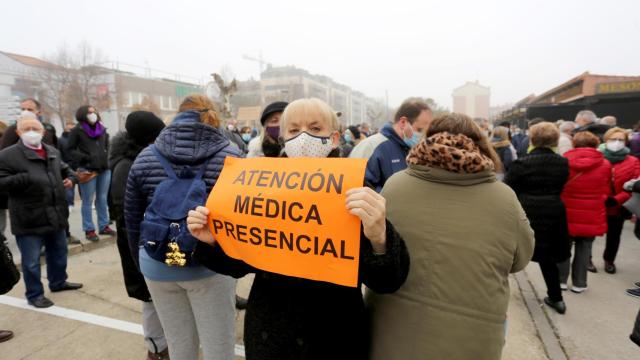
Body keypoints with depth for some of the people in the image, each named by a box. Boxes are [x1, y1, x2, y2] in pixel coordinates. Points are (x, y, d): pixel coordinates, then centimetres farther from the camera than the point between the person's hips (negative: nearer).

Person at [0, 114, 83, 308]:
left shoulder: (53, 152, 8)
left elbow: (64, 169, 25)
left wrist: (70, 178, 5)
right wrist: (26, 179, -25)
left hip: (55, 216, 6)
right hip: (28, 220, -6)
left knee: (59, 253, 21)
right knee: (31, 261, 6)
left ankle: (58, 282, 41)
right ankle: (34, 294, 24)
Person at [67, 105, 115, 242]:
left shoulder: (102, 129, 12)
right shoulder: (77, 130, -3)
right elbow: (70, 149, -2)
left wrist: (106, 157, 10)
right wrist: (84, 158, -13)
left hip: (104, 169, 5)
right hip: (87, 170, -5)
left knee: (102, 200, 12)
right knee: (88, 201, 3)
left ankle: (104, 226, 22)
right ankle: (89, 230, 11)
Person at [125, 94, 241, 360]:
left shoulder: (145, 158, 2)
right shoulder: (230, 156, -8)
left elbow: (132, 218, 8)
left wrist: (141, 261, 21)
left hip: (158, 266, 4)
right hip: (210, 265, -3)